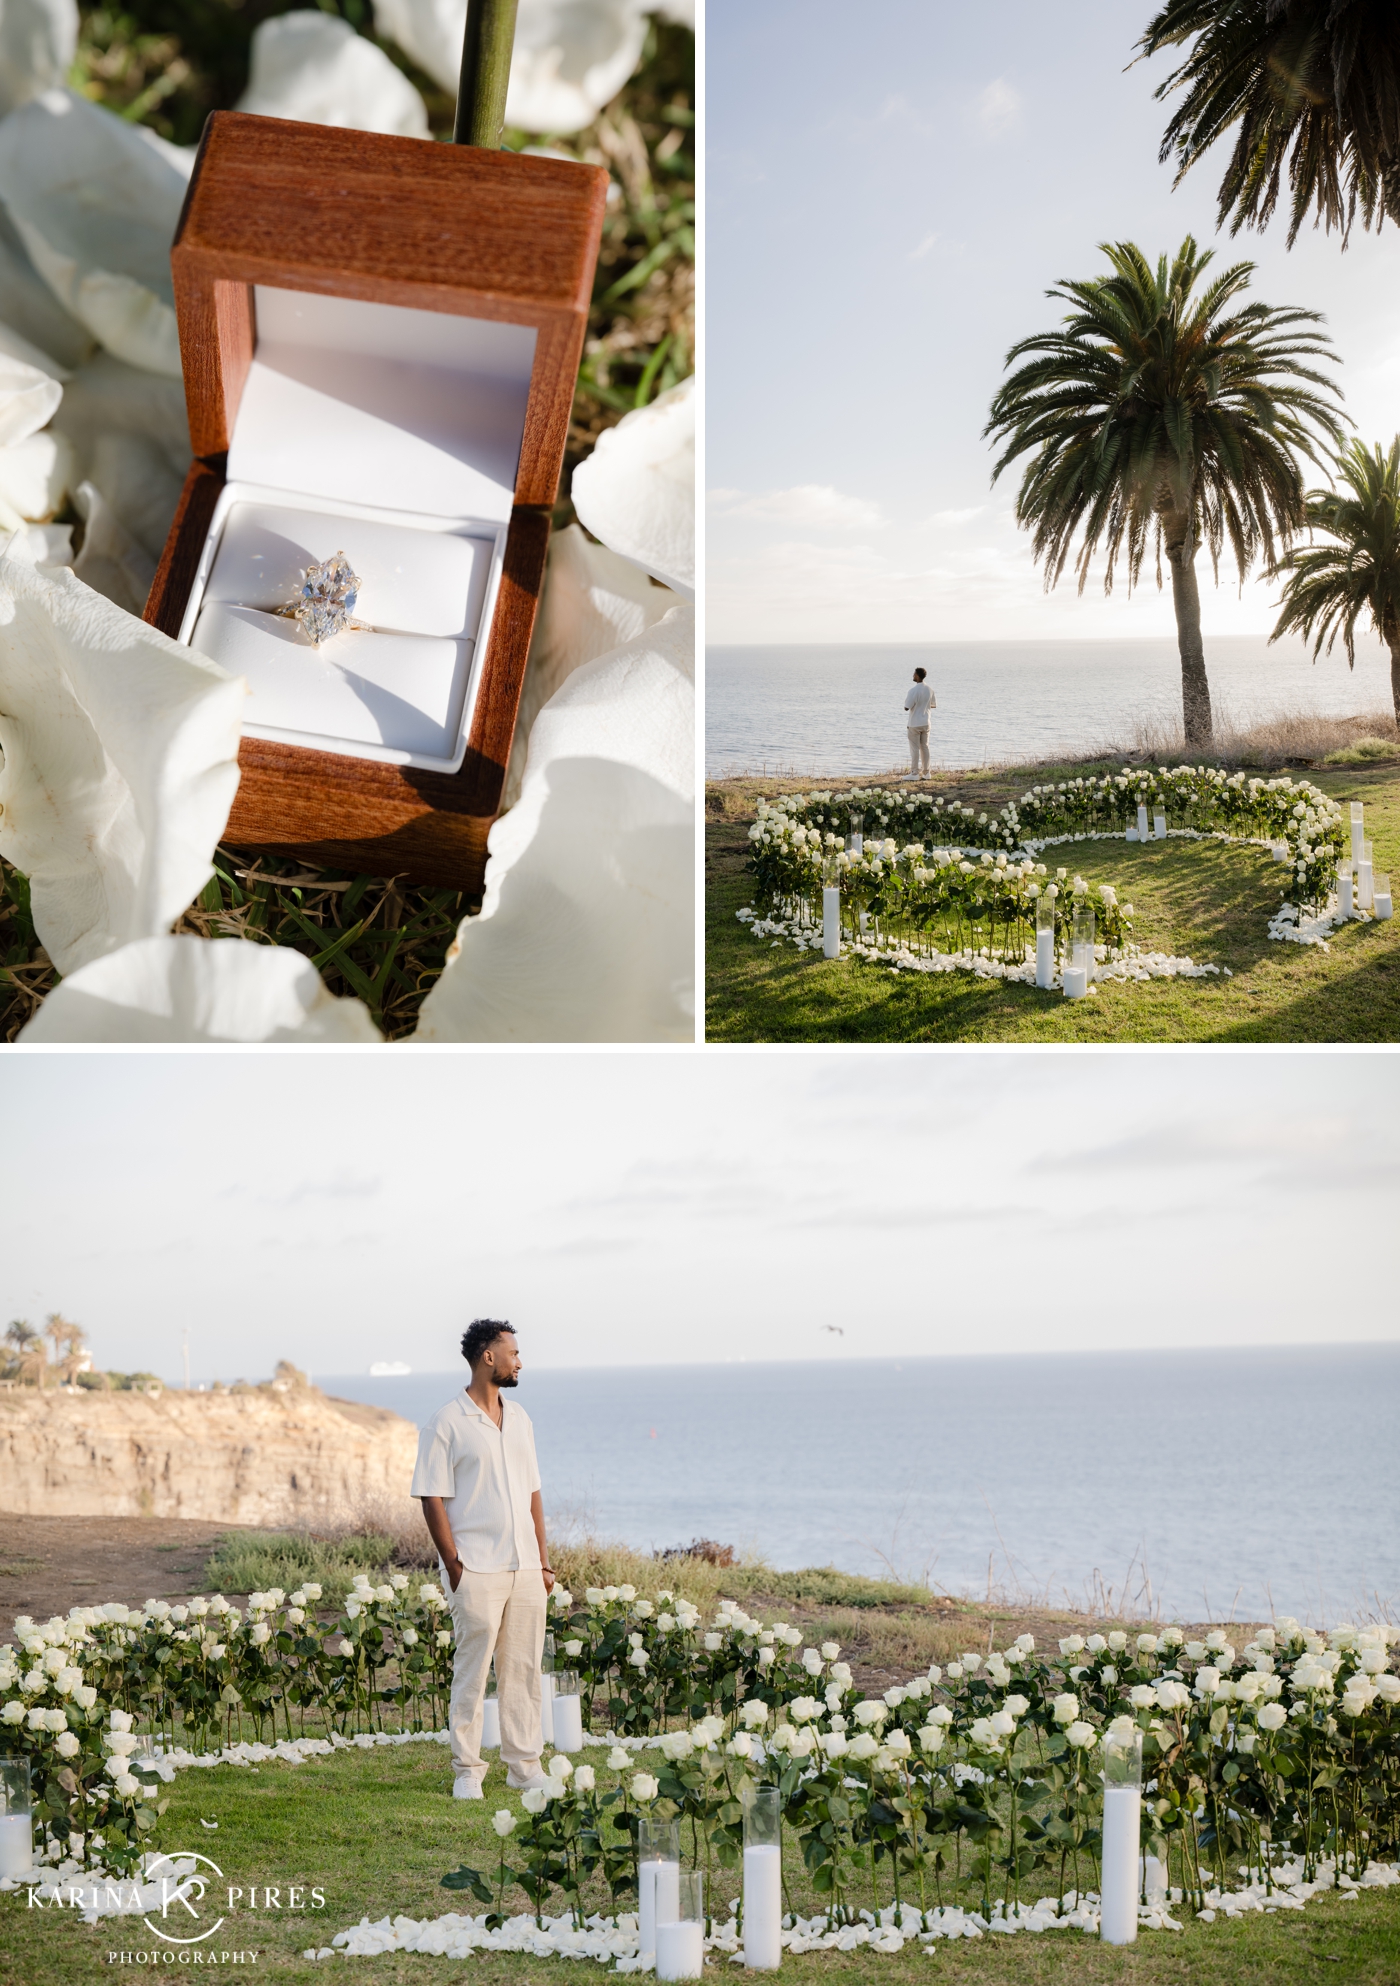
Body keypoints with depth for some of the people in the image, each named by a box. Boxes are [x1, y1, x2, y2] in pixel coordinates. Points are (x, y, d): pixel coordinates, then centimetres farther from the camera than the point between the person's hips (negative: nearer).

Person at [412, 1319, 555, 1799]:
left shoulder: (518, 1418, 14)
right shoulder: (446, 1423, -6)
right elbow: (432, 1499, -8)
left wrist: (544, 1560, 12)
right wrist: (453, 1565, -13)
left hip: (525, 1567, 6)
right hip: (477, 1570, -6)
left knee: (523, 1669, 8)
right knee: (472, 1670, -2)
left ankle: (524, 1764, 16)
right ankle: (467, 1771, 5)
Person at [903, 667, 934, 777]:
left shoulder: (914, 691, -20)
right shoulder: (929, 690, 2)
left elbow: (907, 707, -19)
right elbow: (934, 705, 13)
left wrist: (906, 700, 1)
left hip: (914, 724, -6)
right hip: (925, 723, 6)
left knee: (914, 748, -1)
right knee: (924, 747, 12)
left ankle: (914, 772, 1)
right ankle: (926, 771, 14)